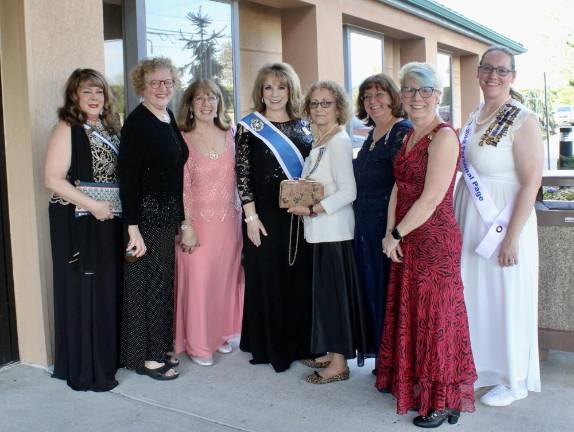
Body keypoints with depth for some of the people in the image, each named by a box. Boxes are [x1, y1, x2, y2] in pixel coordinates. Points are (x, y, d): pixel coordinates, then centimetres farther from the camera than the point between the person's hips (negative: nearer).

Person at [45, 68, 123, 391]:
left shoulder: (110, 128, 13)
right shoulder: (67, 130, -9)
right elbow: (53, 179, -16)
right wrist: (93, 205, -19)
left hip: (109, 222, 7)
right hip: (77, 224, -7)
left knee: (109, 288, 12)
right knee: (82, 292, 0)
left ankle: (108, 356, 26)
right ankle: (85, 369, 11)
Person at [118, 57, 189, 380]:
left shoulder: (169, 118, 10)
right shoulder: (137, 122, -14)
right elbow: (128, 177, -18)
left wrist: (179, 219, 15)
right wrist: (133, 228, -21)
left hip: (169, 215, 8)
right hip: (147, 216, -8)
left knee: (164, 282, 15)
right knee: (148, 284, 1)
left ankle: (160, 347, 29)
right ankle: (144, 356, 15)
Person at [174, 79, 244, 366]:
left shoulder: (229, 135, 6)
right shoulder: (183, 140, -7)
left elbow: (235, 178, 11)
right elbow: (182, 187, -10)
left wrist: (243, 213, 7)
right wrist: (187, 226, -14)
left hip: (229, 219, 4)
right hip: (199, 221, -4)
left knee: (226, 279, 12)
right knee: (198, 281, 0)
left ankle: (220, 334, 29)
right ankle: (198, 344, 15)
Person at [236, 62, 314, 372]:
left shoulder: (302, 126, 10)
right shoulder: (249, 126, -1)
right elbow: (242, 172, -5)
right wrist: (251, 215, -11)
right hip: (265, 215, -3)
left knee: (300, 277, 7)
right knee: (266, 279, 3)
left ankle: (298, 343, 22)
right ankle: (267, 346, 16)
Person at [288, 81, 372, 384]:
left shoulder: (339, 141, -14)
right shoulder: (320, 141, 13)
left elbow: (348, 192, -20)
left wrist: (312, 210, -18)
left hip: (333, 230, -9)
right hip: (322, 230, 9)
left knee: (333, 291, -2)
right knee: (328, 291, 14)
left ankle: (338, 364, 8)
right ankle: (334, 352, 27)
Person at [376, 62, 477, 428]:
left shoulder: (443, 137, -15)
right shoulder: (409, 137, 12)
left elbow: (431, 199, -19)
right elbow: (399, 187, 10)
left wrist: (396, 234, -11)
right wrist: (391, 233, 0)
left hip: (435, 240, -8)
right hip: (407, 241, 8)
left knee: (435, 316, 2)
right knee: (409, 312, 17)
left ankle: (443, 401, 17)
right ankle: (409, 382, 35)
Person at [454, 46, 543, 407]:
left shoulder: (523, 121, -13)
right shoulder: (475, 118, 9)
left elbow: (531, 183, -17)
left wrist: (512, 238, -20)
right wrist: (459, 224, 11)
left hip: (504, 224, -7)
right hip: (471, 223, 7)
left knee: (506, 300, 5)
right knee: (476, 296, 15)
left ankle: (513, 381, 24)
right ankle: (482, 367, 33)